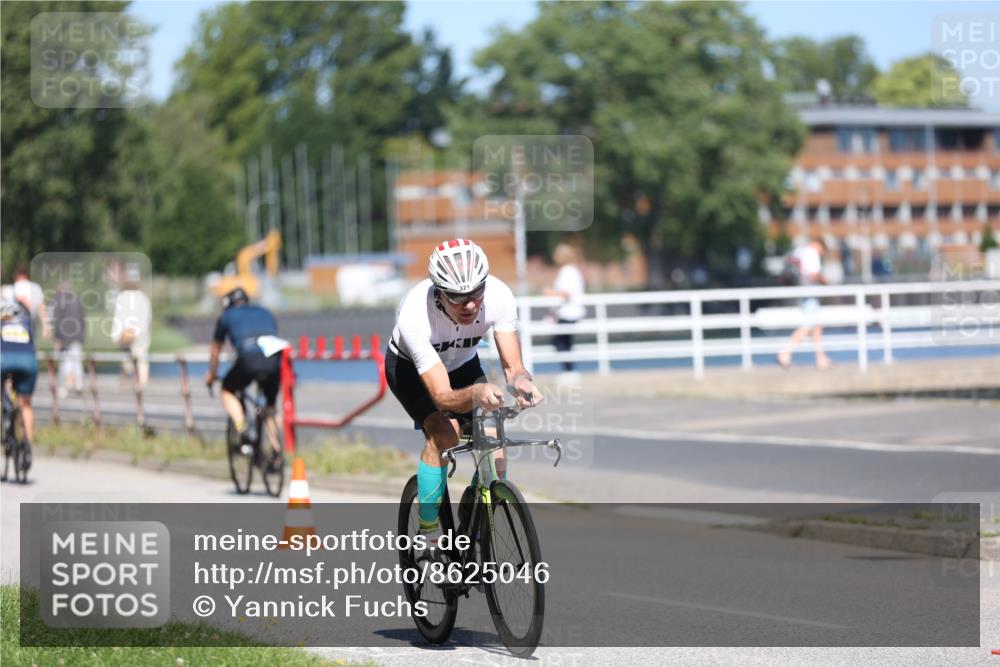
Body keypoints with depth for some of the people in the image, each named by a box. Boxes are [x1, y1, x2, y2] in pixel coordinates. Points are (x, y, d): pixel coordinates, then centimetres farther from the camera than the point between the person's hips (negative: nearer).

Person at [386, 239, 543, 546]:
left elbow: (513, 366, -27)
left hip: (462, 363, 4)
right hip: (410, 367, -4)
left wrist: (521, 381, -51)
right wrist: (476, 394, -63)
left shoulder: (498, 296, -32)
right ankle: (428, 534, -17)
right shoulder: (414, 316, -41)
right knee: (443, 432, -29)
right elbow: (443, 396, -42)